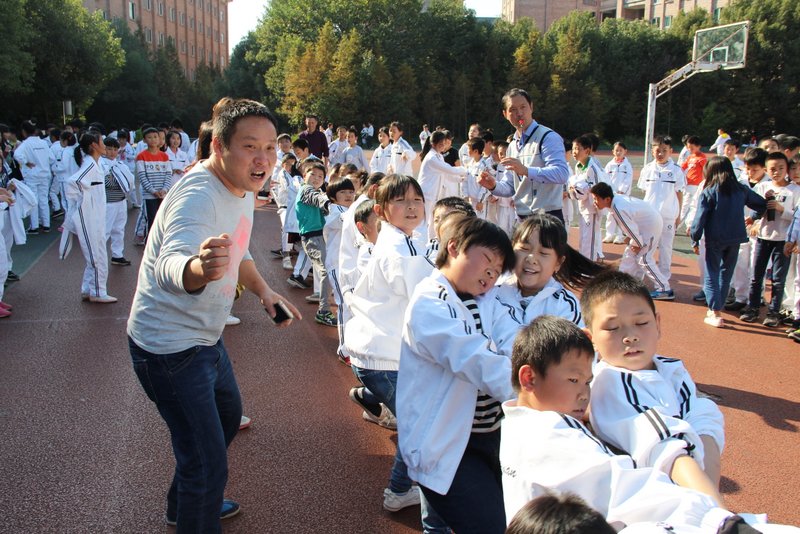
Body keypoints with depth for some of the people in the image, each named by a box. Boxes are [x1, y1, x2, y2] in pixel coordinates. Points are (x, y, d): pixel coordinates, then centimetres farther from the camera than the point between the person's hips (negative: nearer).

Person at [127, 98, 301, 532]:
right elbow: (169, 267, -48)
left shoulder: (242, 187, 1)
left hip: (204, 336, 10)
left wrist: (263, 290, 7)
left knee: (228, 417, 28)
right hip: (170, 346, -10)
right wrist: (198, 269, -69)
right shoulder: (198, 197, -28)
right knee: (207, 463, -6)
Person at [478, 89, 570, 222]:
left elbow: (562, 173, -23)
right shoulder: (512, 146, 16)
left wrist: (526, 171, -33)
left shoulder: (548, 137, -9)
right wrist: (494, 186, -3)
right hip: (521, 220, 8)